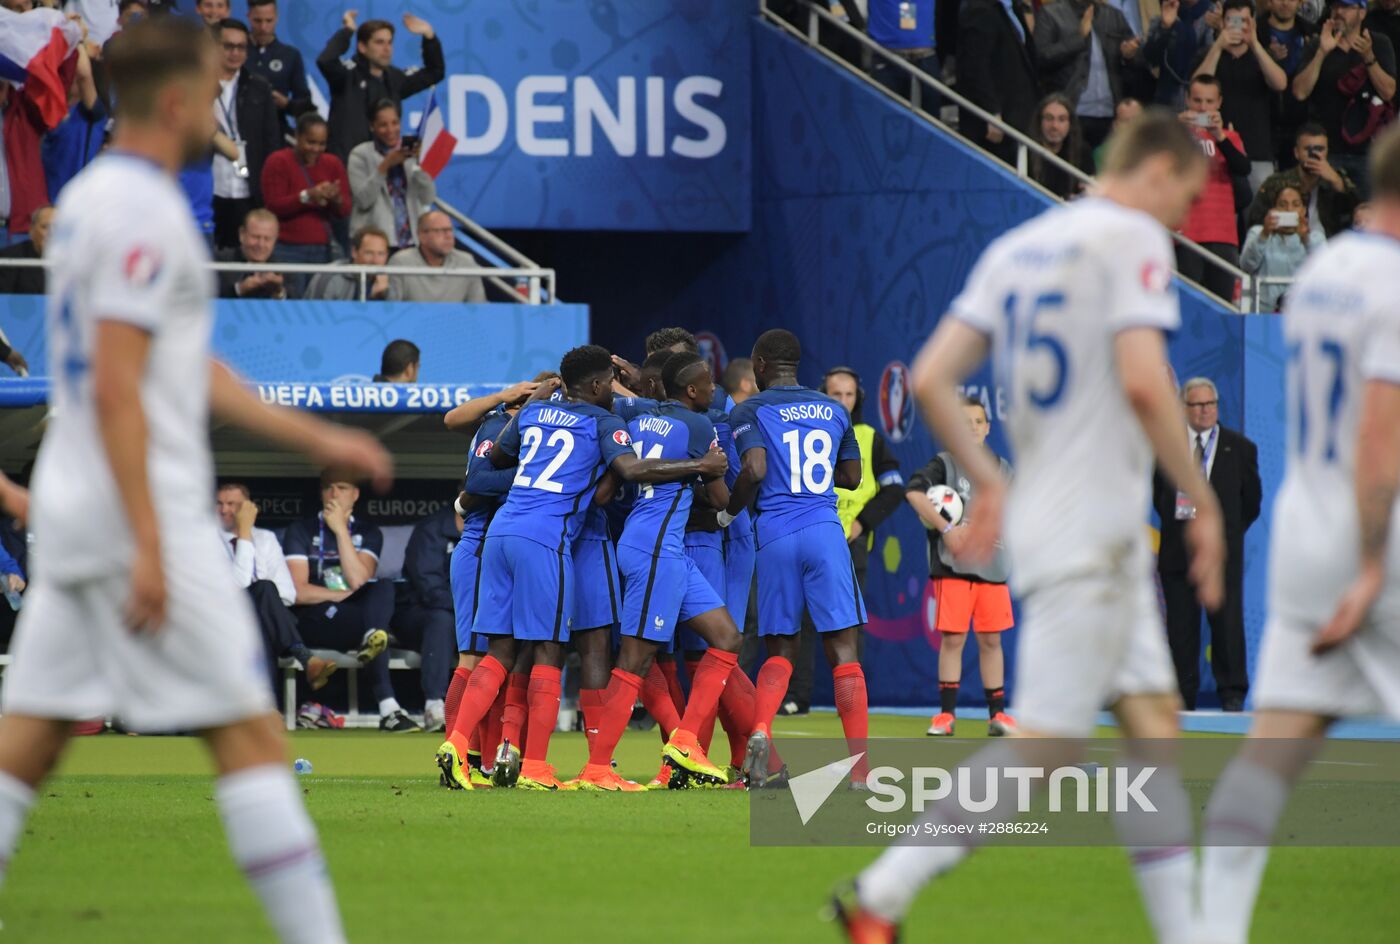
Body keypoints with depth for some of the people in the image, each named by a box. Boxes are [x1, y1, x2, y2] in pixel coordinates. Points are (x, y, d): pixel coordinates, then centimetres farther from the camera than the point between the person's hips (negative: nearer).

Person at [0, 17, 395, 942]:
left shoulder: (90, 197, 17)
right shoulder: (144, 213, -13)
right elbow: (115, 387, -20)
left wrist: (317, 438, 25)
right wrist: (149, 547, -22)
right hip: (142, 516, -9)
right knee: (250, 733, -5)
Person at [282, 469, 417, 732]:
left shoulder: (368, 532, 12)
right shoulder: (301, 531, 5)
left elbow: (357, 580, -9)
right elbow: (298, 591, -8)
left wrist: (341, 530, -10)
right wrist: (344, 595, -10)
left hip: (356, 618, 3)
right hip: (316, 621, -3)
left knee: (384, 588, -31)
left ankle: (372, 639, -57)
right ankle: (387, 708, -53)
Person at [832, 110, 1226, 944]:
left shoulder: (1016, 249, 15)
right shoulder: (1133, 240, -9)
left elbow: (931, 379, 11)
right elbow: (1143, 382, -22)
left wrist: (989, 480, 19)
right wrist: (1204, 501, -14)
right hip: (1095, 533, -9)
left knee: (1155, 726, 10)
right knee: (1045, 745, -7)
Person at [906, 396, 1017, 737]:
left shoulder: (1002, 469, 12)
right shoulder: (945, 463, -1)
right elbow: (914, 492, -17)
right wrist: (947, 529, -20)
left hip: (991, 567, 4)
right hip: (952, 566, -3)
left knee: (990, 640, 6)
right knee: (952, 638, -4)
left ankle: (997, 714, 10)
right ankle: (946, 713, 0)